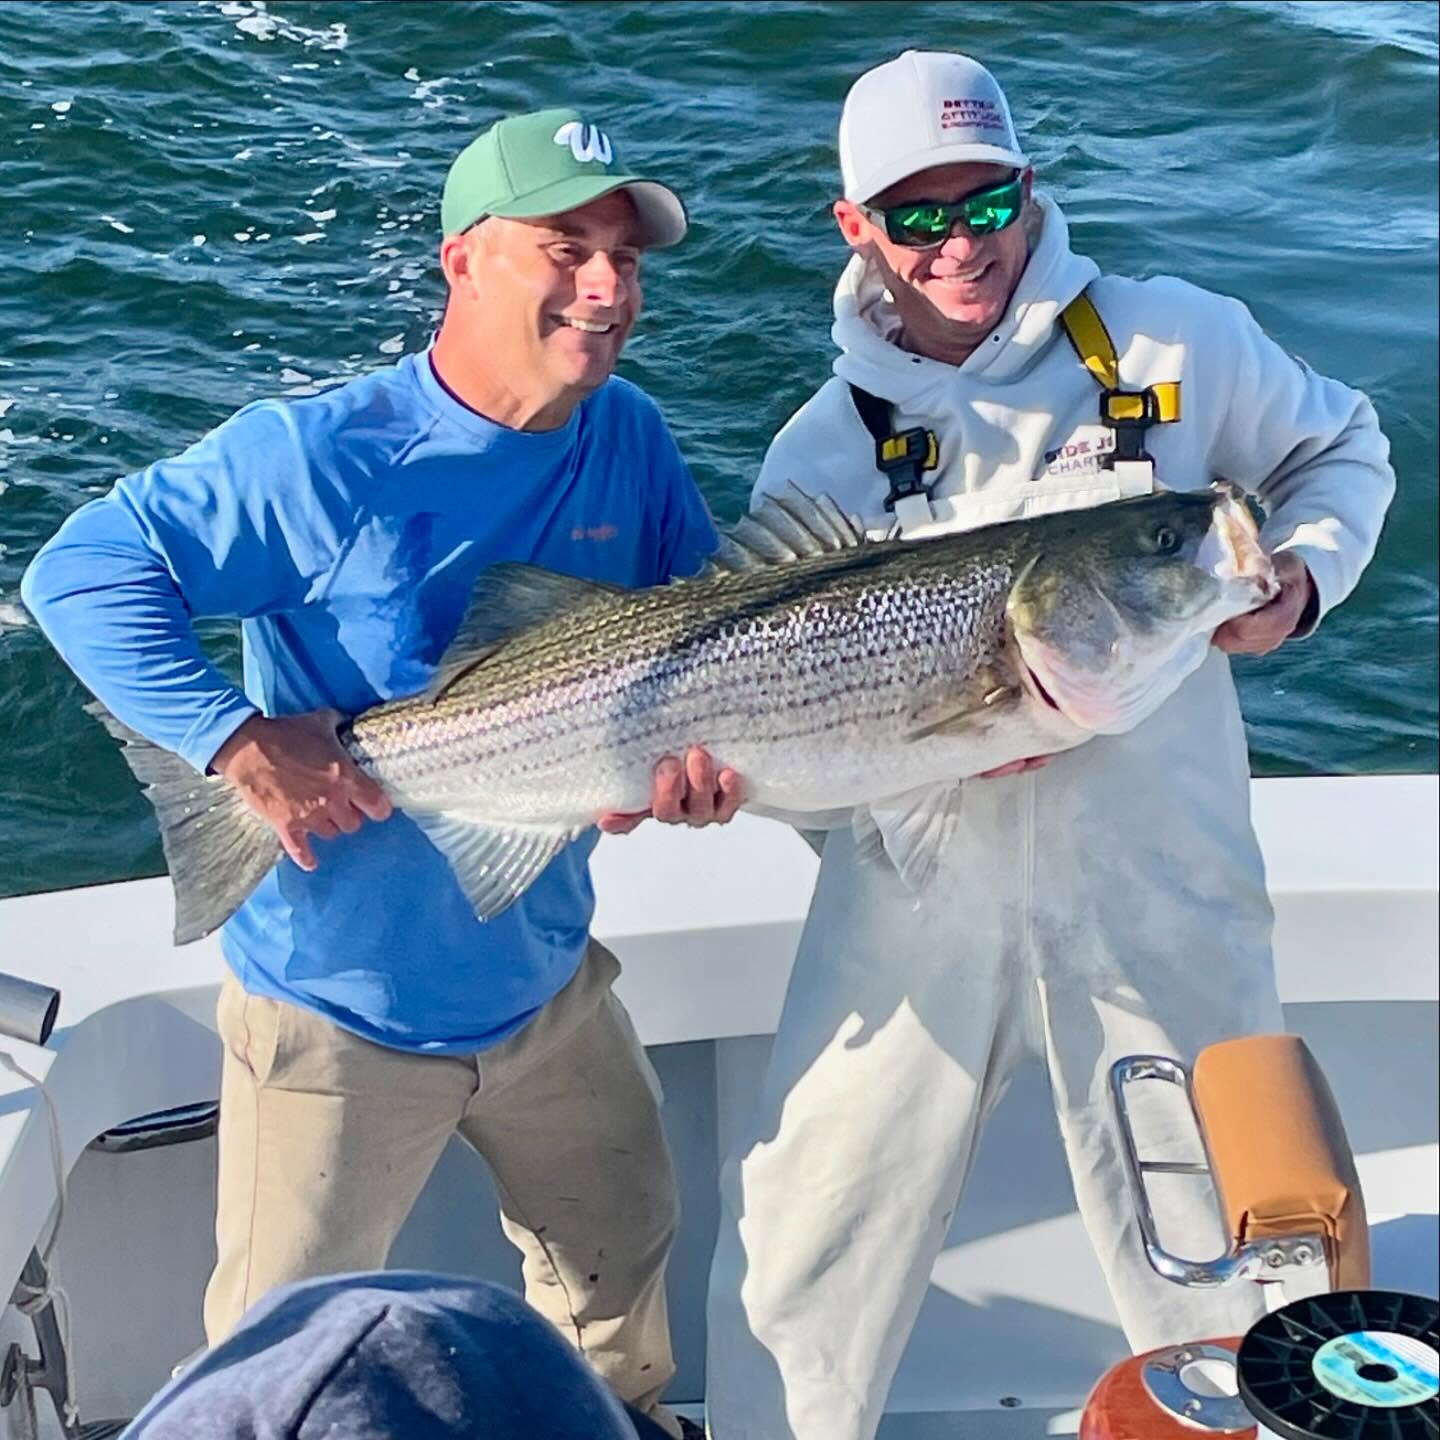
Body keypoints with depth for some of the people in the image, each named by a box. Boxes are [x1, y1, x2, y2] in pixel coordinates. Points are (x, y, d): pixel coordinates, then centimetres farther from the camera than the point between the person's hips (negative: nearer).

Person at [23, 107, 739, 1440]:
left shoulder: (632, 442, -4)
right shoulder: (323, 459, -22)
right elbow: (79, 573, -20)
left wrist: (710, 732, -19)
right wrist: (237, 737, -30)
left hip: (548, 984, 6)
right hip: (340, 1014, -6)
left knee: (623, 1252, 28)